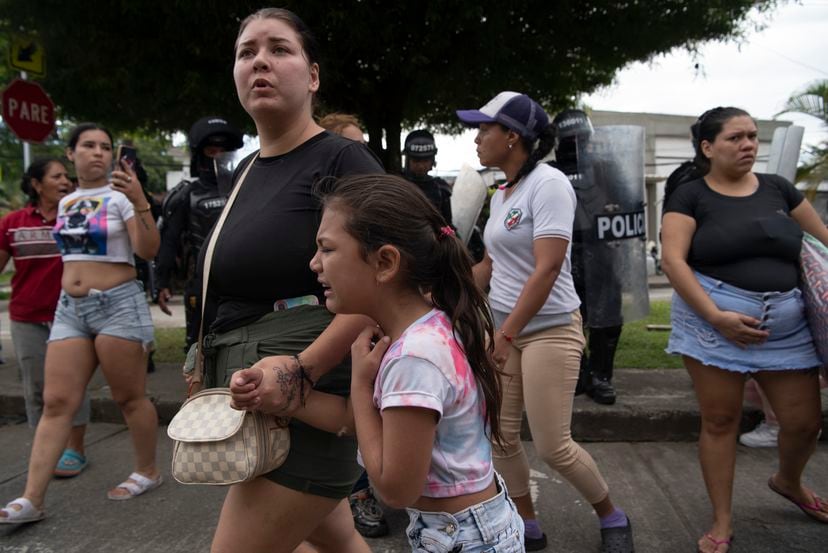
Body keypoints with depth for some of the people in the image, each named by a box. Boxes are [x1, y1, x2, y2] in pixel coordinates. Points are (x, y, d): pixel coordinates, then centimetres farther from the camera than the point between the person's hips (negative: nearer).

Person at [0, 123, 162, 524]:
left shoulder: (120, 195, -5)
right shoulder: (66, 202, 14)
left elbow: (149, 251, -18)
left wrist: (140, 202, -29)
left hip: (118, 304, -6)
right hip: (70, 309, 6)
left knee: (129, 398, 3)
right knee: (56, 402, 1)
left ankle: (148, 472, 21)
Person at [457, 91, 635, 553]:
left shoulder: (548, 183, -13)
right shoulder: (501, 194, 12)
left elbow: (547, 269, -21)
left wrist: (506, 335, -20)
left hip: (550, 330, -7)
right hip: (504, 327, 8)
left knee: (553, 447, -3)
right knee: (501, 437, 7)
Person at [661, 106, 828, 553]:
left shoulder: (777, 188, 10)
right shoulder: (690, 195, -2)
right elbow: (672, 260, -12)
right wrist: (716, 316, -20)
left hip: (786, 323, 4)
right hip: (715, 322, -4)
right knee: (719, 421, 3)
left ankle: (788, 482, 42)